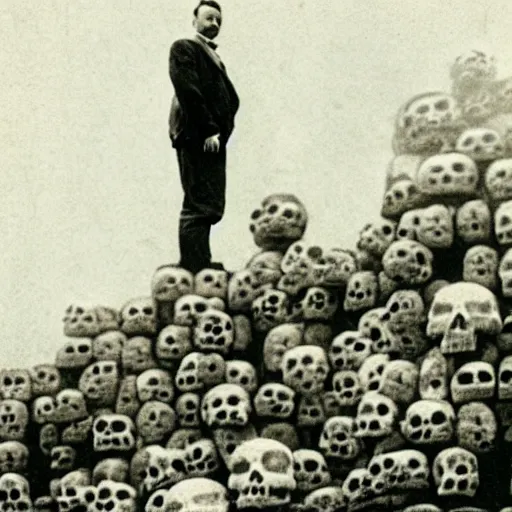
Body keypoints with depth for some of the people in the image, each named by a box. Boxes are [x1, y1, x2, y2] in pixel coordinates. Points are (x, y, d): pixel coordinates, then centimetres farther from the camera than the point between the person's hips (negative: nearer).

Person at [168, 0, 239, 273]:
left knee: (212, 207, 9)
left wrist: (222, 129, 5)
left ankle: (201, 265, 14)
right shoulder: (184, 48, -1)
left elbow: (231, 98, 20)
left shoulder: (213, 56, 25)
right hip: (196, 137, -9)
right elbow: (188, 90, -13)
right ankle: (193, 269, -12)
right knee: (200, 205, -12)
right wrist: (208, 130, -18)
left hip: (213, 139, 9)